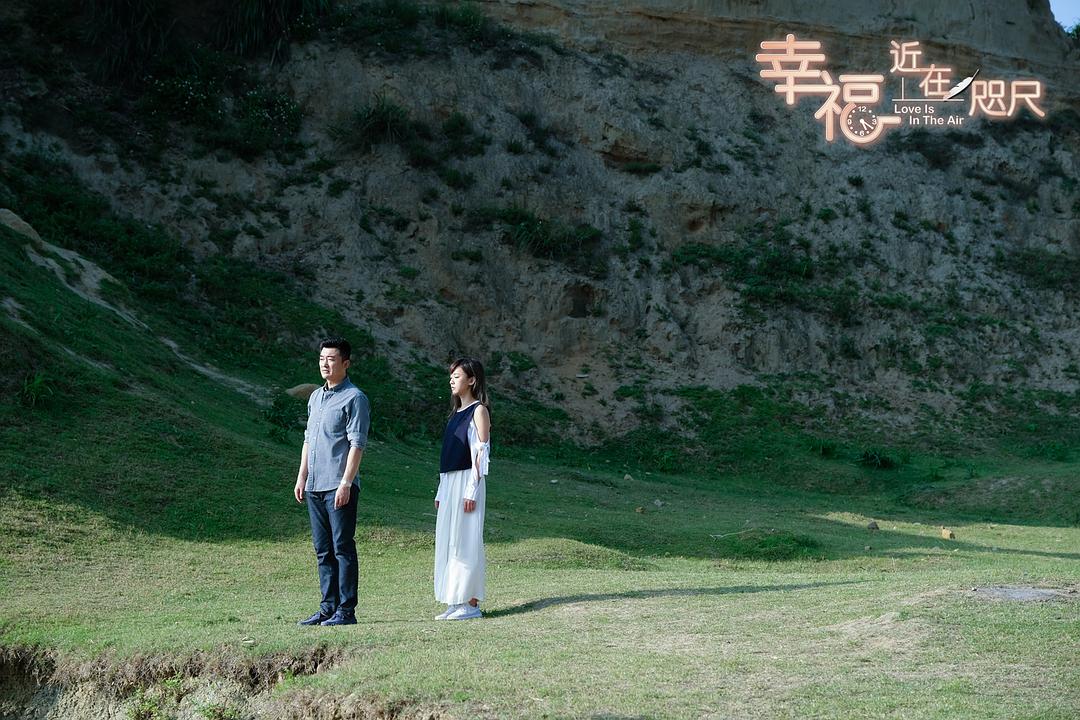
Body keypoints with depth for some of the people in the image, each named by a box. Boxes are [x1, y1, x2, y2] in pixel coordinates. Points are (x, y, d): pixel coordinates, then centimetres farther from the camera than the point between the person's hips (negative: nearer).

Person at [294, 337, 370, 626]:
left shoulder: (354, 398, -7)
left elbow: (357, 444, -12)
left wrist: (346, 483, -18)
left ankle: (346, 611, -1)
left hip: (338, 487, -8)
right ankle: (328, 608, 17)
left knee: (343, 548, -5)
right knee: (323, 551, 11)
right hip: (314, 486, 8)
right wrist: (301, 478, 16)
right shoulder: (315, 397, 18)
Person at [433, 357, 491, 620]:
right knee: (447, 541, 7)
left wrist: (472, 490, -19)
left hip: (467, 482, -8)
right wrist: (441, 492, 16)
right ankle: (456, 603, 11)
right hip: (449, 483, 8)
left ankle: (471, 603, -3)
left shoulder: (478, 410, -5)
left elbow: (481, 452, -12)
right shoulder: (456, 412, 18)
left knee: (465, 541, -7)